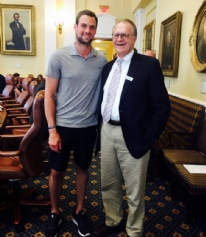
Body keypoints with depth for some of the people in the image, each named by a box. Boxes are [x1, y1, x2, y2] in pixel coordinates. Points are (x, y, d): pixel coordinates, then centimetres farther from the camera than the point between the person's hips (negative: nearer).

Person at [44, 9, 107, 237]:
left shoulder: (102, 60, -1)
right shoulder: (59, 56, -7)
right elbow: (49, 95, -6)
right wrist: (52, 129, -11)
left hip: (88, 127, 2)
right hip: (62, 126, -1)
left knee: (83, 169, 15)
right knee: (56, 171, 10)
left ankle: (79, 212, 36)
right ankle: (54, 213, 34)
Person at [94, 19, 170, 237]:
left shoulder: (149, 64, -8)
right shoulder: (107, 67, 11)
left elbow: (162, 107, -12)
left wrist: (148, 137, -14)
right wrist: (100, 127, 7)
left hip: (132, 135, -6)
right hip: (107, 131, 6)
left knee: (134, 190, 12)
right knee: (108, 184, 20)